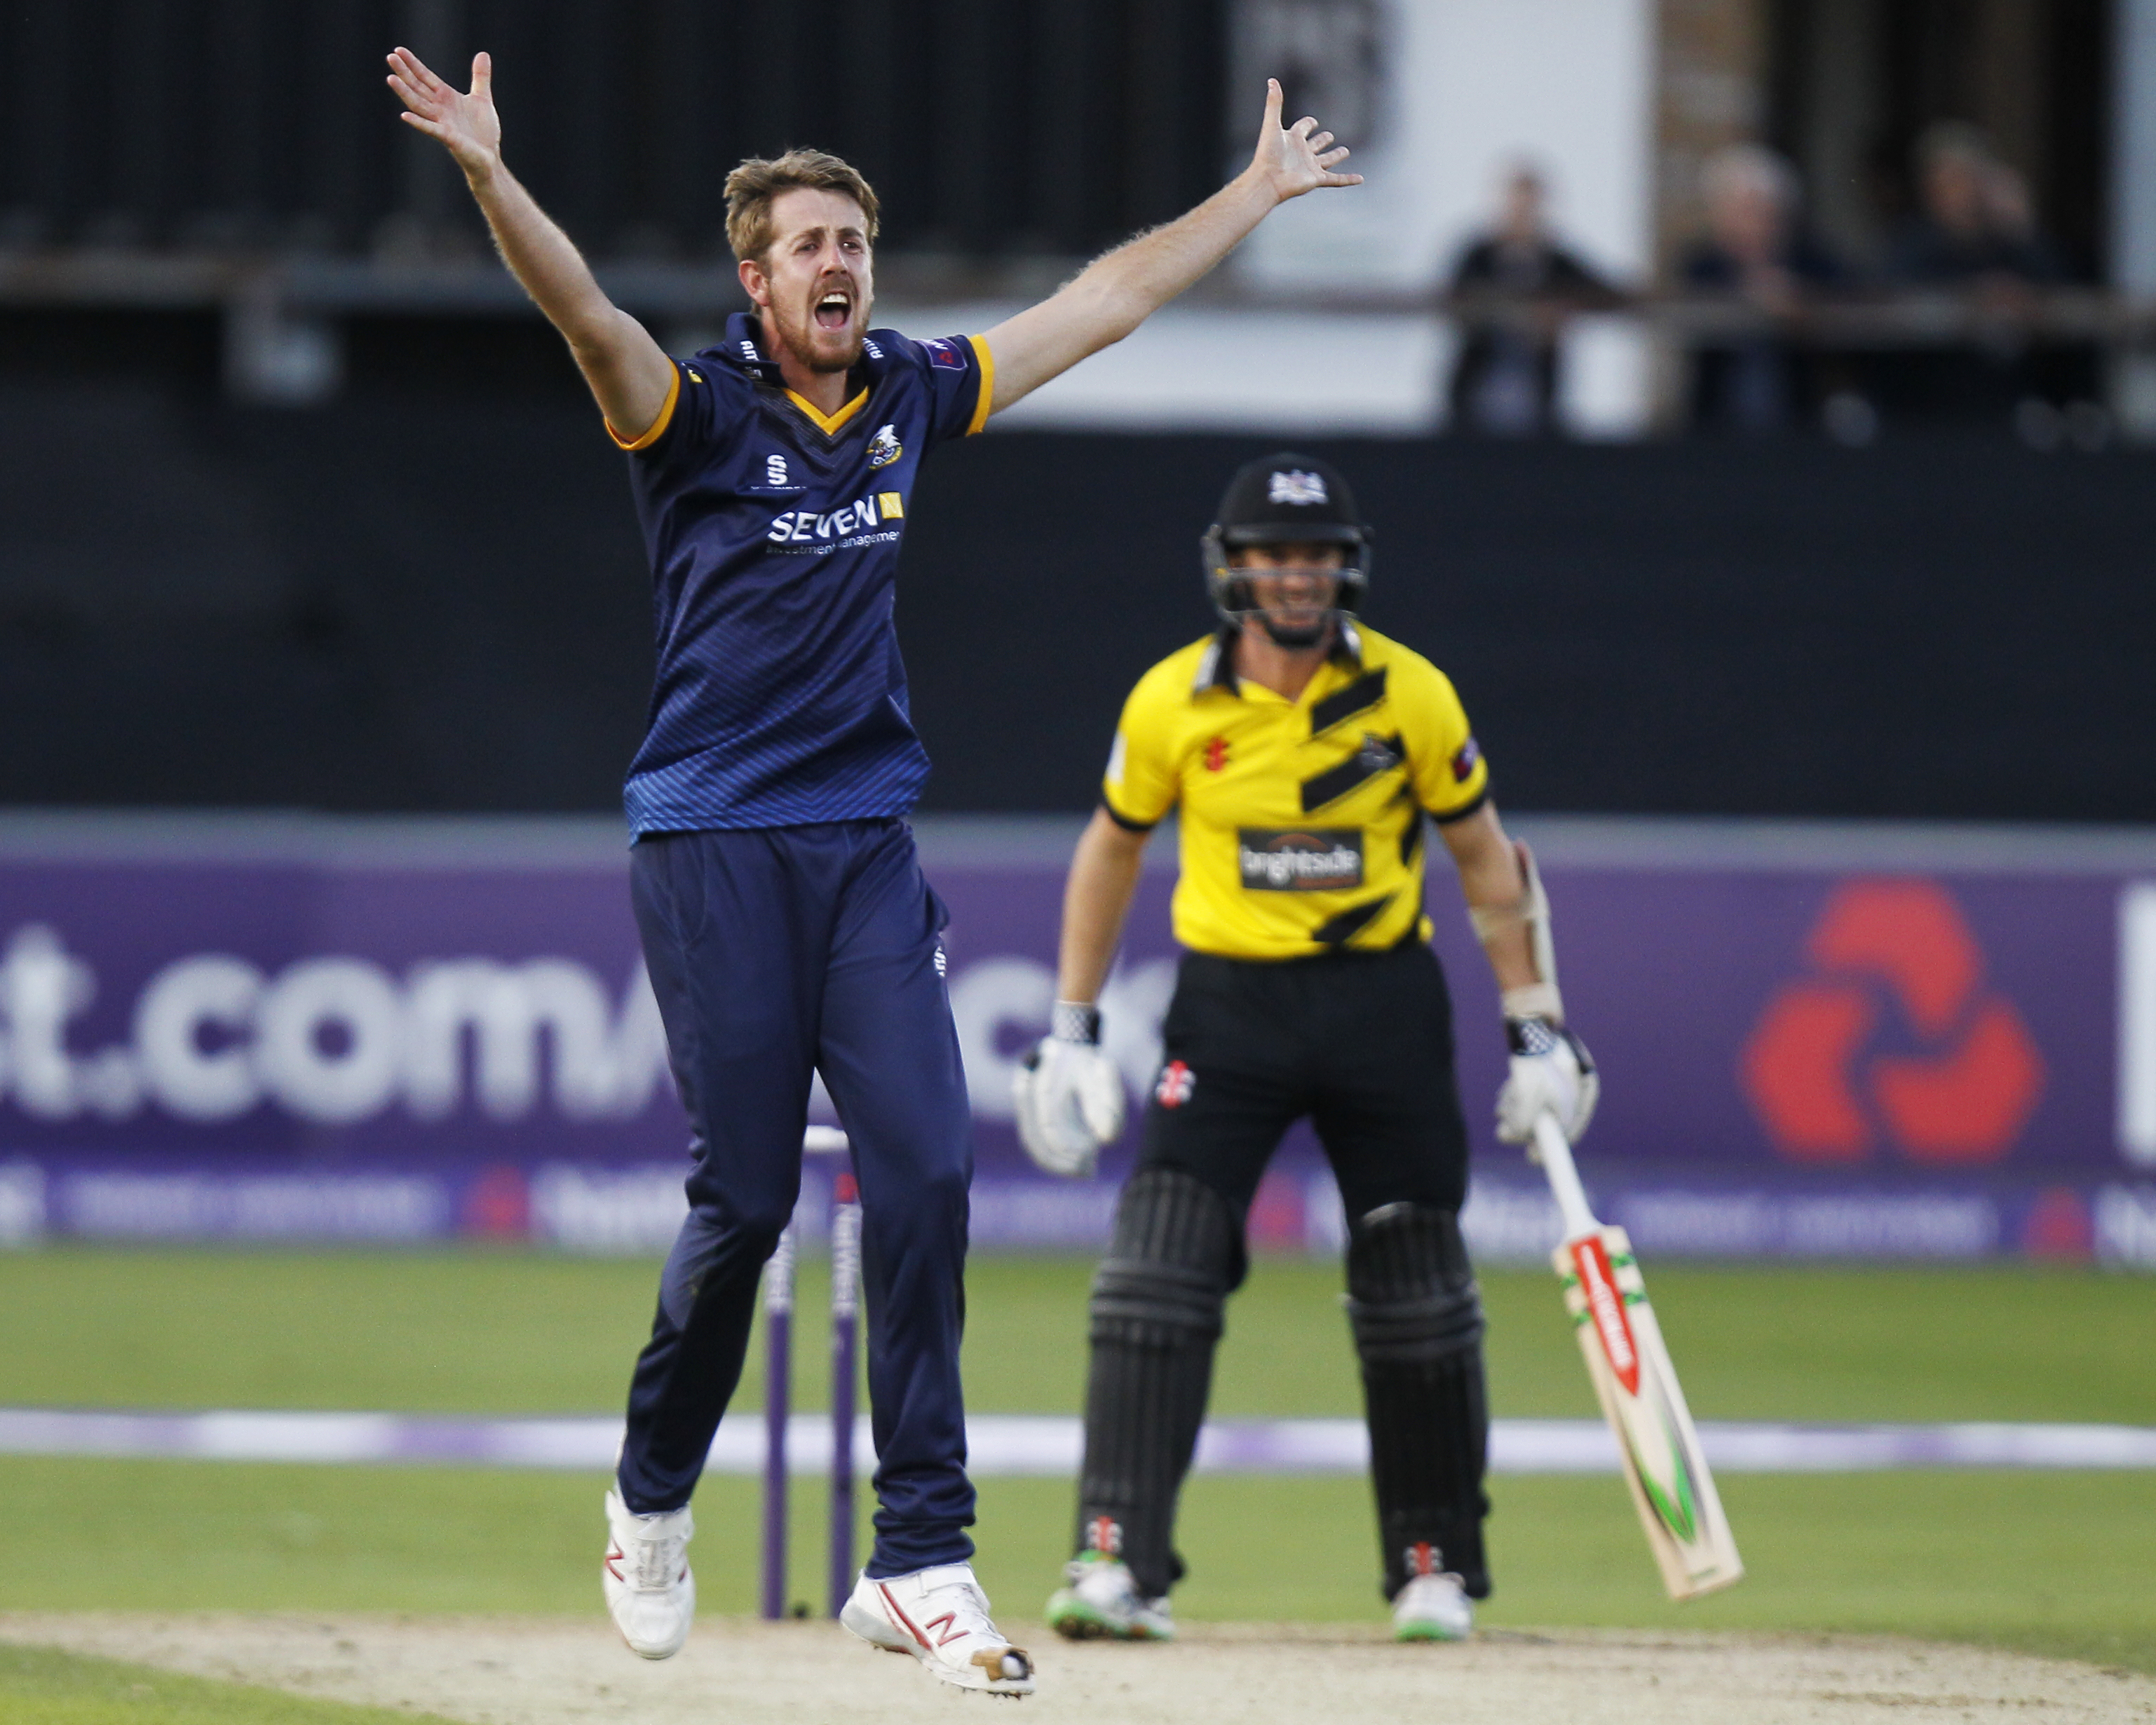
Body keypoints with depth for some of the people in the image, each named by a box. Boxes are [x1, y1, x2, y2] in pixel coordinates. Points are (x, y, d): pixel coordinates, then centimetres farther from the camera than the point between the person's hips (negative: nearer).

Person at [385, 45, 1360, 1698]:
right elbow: (586, 315, -26)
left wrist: (1256, 193, 27)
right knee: (746, 1195, -3)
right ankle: (654, 1501, 22)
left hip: (871, 844, 4)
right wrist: (489, 173, -44)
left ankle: (922, 1560, -7)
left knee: (925, 1169, -8)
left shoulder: (909, 394, 9)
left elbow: (1102, 305, 21)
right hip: (716, 850, -4)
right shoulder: (701, 410, -6)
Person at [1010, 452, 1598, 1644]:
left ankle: (1436, 1568, 20)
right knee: (1155, 1274, -14)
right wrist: (1070, 1032, 6)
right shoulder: (1172, 703, -5)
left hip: (1384, 1004, 0)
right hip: (1228, 1008, 0)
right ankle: (1118, 1563, -16)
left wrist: (1536, 1031, 0)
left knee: (1415, 1298, 5)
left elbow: (1485, 859, 4)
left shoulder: (1410, 696, -6)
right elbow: (1111, 851, 9)